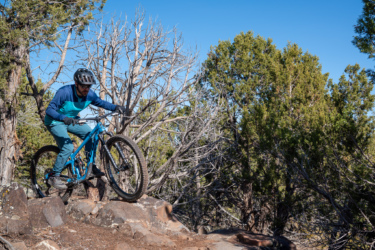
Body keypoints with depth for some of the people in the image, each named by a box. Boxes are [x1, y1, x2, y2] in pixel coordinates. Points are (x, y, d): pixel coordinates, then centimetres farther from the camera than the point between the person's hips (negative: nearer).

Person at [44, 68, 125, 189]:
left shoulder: (89, 94, -14)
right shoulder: (64, 92, -31)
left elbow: (101, 103, 3)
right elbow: (50, 109, -33)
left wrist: (115, 107, -17)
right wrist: (63, 118, -52)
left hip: (71, 120, 6)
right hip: (55, 122, -6)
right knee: (68, 147, -22)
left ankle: (91, 167, 2)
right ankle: (54, 177, -6)